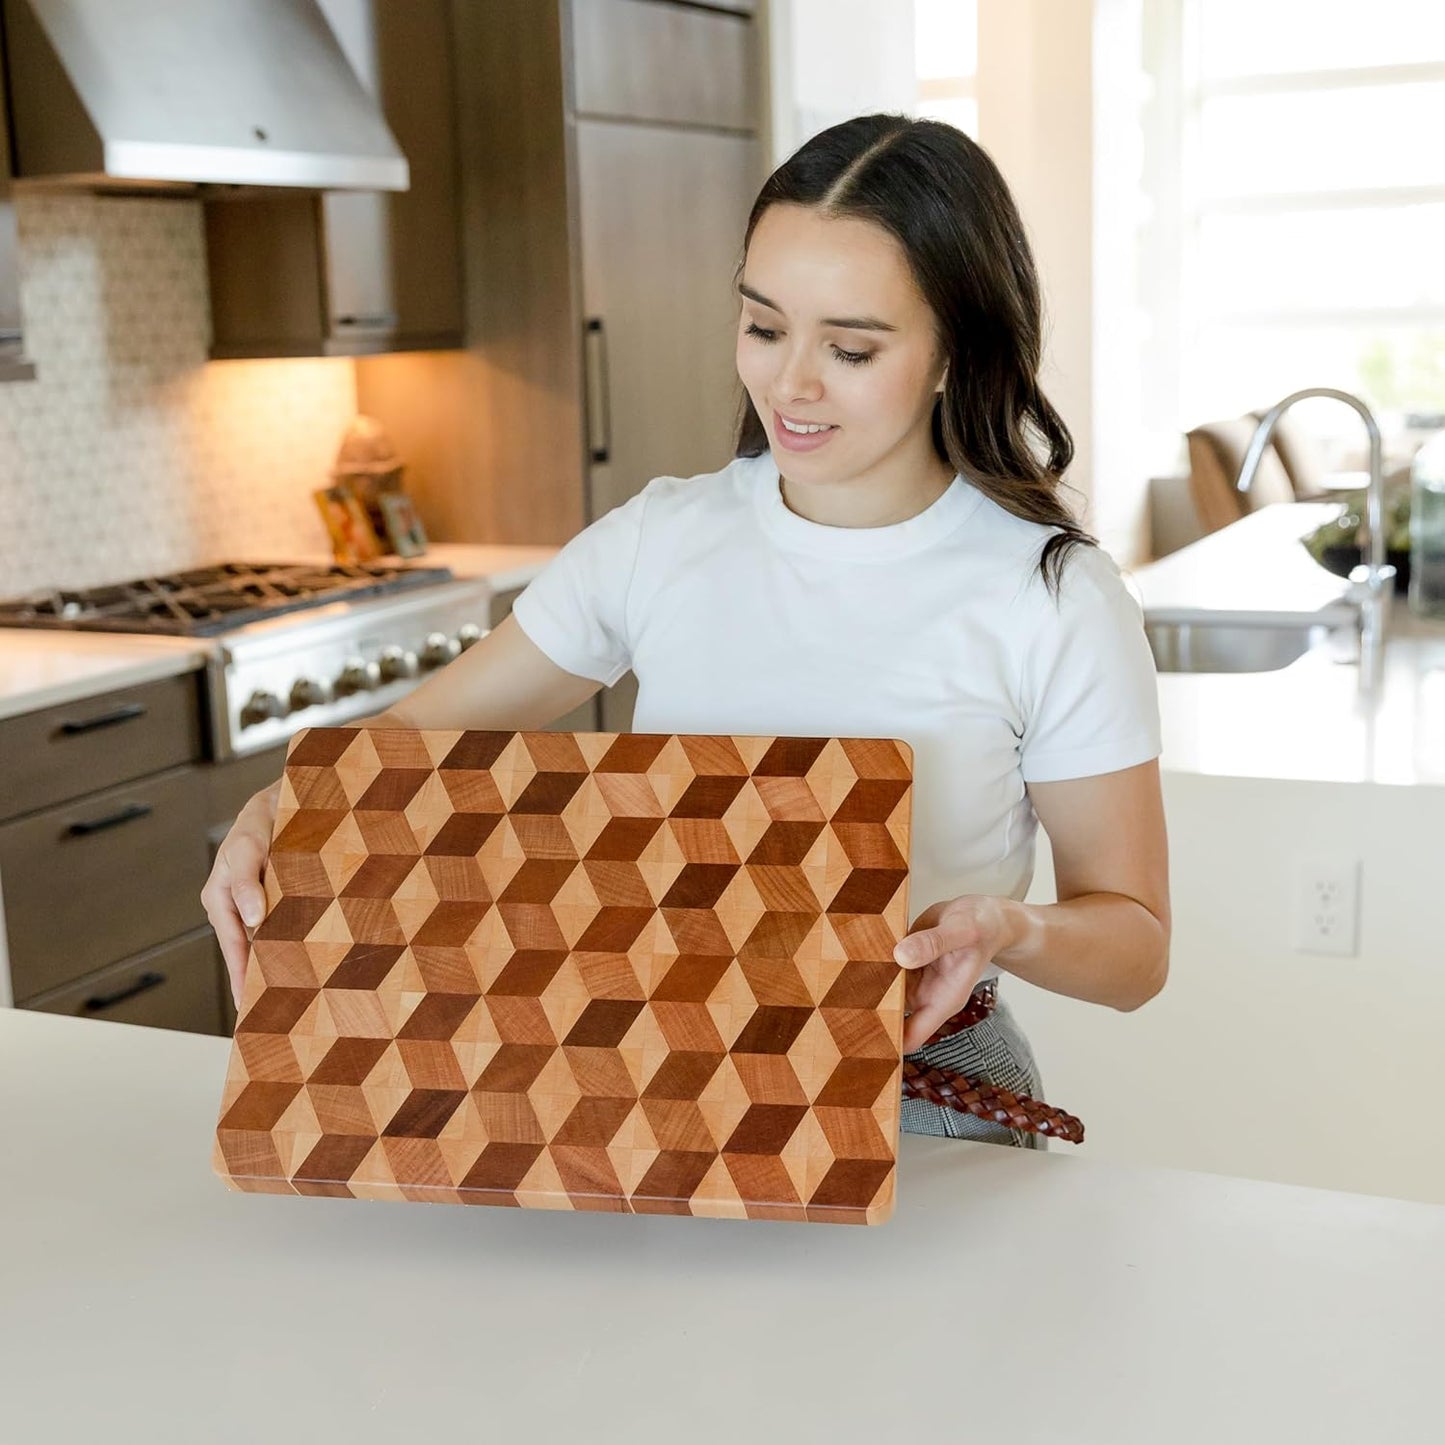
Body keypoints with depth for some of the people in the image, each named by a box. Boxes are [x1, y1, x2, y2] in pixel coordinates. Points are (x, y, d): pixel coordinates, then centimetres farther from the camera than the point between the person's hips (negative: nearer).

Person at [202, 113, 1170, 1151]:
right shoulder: (658, 542, 2)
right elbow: (417, 731, 9)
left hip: (918, 1093, -2)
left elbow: (1136, 944, -1)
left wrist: (1008, 928, -23)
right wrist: (277, 816, -12)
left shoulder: (1057, 599, -8)